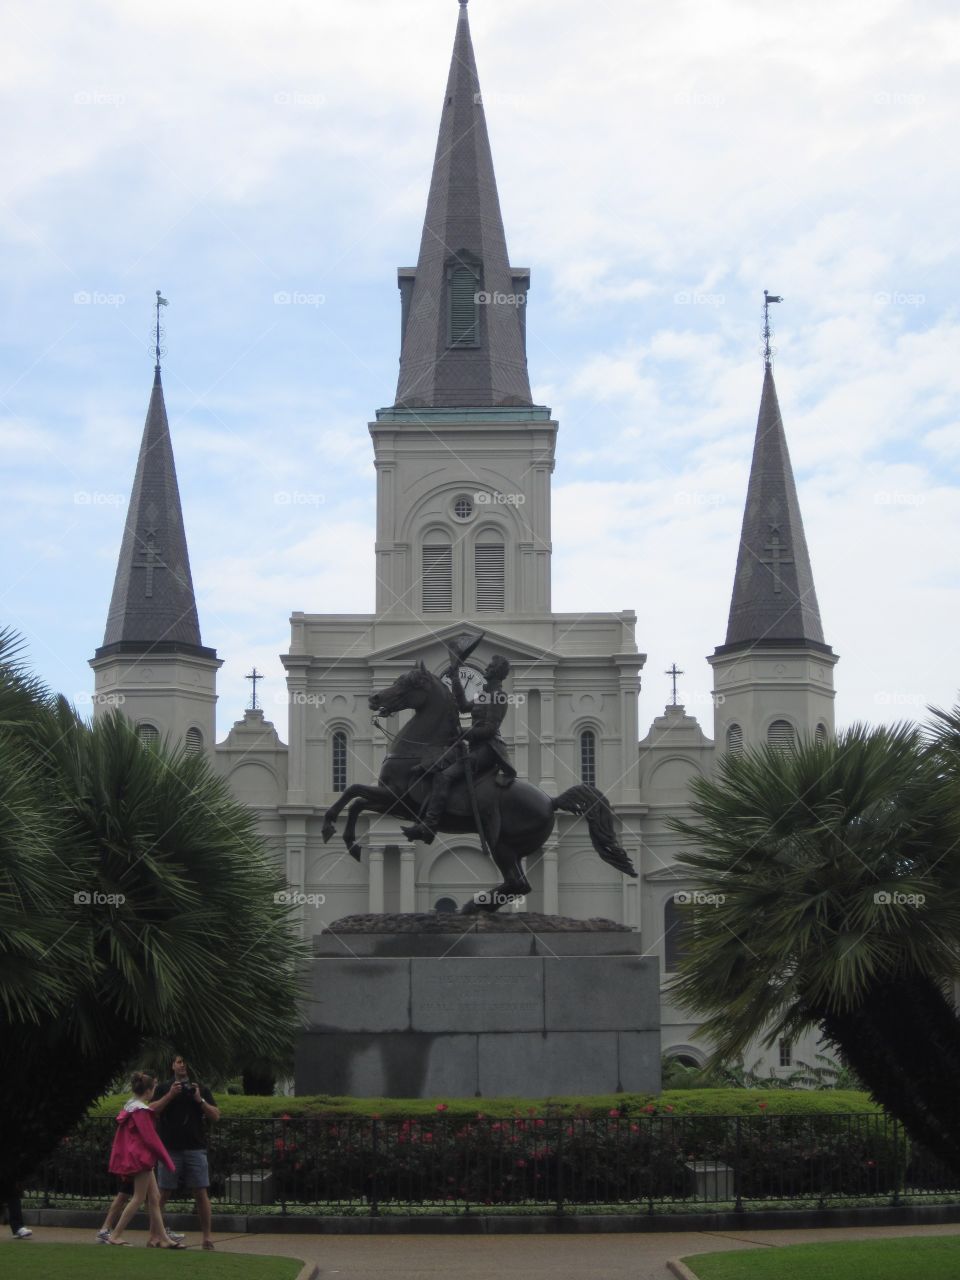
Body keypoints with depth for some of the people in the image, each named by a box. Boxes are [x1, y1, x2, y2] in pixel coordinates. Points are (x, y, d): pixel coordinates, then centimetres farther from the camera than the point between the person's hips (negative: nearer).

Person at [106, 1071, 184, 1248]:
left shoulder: (130, 1106, 12)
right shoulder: (141, 1110, -16)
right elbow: (150, 1138, -18)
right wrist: (167, 1159, -10)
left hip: (133, 1157, 10)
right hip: (141, 1157, -10)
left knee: (154, 1198, 8)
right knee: (139, 1198, -4)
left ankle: (160, 1238, 8)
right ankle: (116, 1235, -2)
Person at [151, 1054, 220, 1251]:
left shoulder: (201, 1089, 11)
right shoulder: (164, 1088, 9)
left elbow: (216, 1115, 5)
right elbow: (152, 1111, -3)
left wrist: (200, 1100, -9)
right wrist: (170, 1095, -13)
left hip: (195, 1148, 0)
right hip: (170, 1149, 0)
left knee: (201, 1193, -3)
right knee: (163, 1193, 1)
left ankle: (207, 1236, 0)